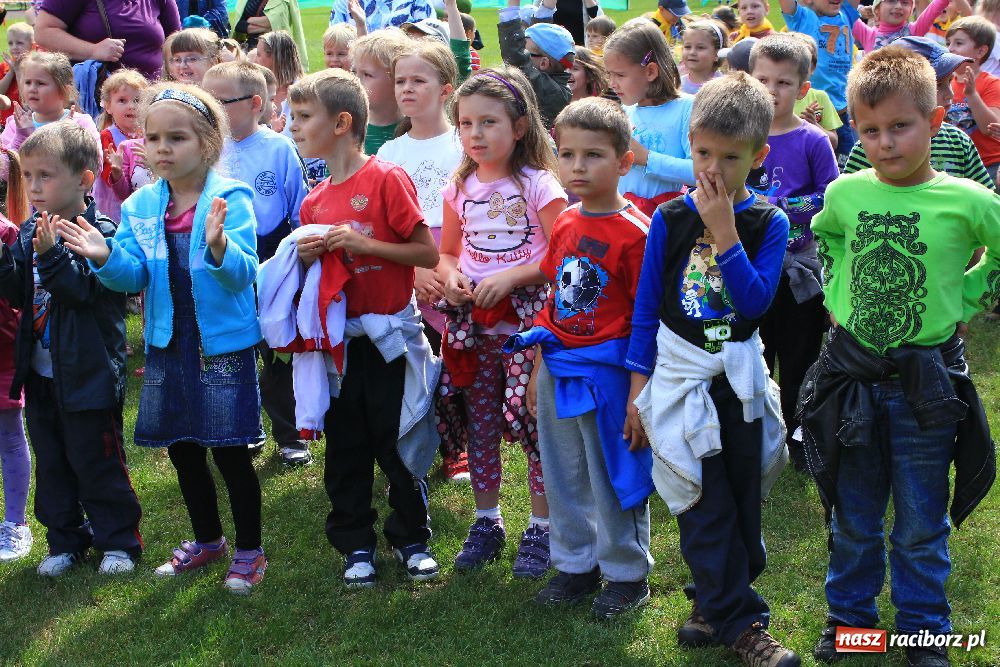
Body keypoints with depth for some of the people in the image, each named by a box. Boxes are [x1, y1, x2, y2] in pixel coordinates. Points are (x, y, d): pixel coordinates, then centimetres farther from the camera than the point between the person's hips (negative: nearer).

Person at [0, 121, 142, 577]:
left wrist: (51, 255, -35)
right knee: (51, 462, 15)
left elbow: (87, 290, -24)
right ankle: (65, 540, 28)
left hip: (88, 374, -7)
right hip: (40, 372, 7)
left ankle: (118, 539, 18)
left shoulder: (100, 233, -15)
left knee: (96, 461, 4)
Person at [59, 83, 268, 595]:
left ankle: (249, 550, 19)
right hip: (167, 345, 6)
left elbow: (243, 274, -19)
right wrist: (106, 258, -21)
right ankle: (207, 538, 37)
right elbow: (133, 275, -1)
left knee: (229, 452, 1)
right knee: (181, 451, 17)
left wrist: (218, 246, -39)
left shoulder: (231, 199, -13)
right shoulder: (141, 205, 2)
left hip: (223, 345, -5)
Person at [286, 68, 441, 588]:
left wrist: (366, 244, -20)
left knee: (397, 443, 4)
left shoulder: (386, 179, -10)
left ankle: (410, 537, 22)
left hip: (390, 336, -5)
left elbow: (429, 254, -12)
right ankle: (355, 544, 23)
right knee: (345, 447, 10)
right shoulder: (315, 200, 8)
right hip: (338, 339, 5)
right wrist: (306, 258, -3)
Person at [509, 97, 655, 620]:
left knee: (614, 478, 6)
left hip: (607, 373, -7)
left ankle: (627, 574, 23)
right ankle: (576, 564, 33)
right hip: (560, 370, 7)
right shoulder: (564, 224, 6)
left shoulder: (633, 232, -15)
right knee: (564, 477, 16)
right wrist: (540, 366, 15)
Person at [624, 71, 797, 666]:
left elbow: (756, 301, -17)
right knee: (706, 506, -2)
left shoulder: (768, 222, -4)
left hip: (740, 380, 1)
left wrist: (723, 232, -22)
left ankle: (716, 603, 26)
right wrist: (638, 390, -1)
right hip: (681, 378, -1)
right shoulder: (670, 219, -3)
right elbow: (646, 307, 1)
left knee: (742, 501, 9)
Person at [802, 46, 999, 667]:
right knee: (853, 516, 17)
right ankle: (850, 613, 34)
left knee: (921, 525, 11)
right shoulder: (846, 193, -4)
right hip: (853, 374, 2)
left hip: (927, 380, -2)